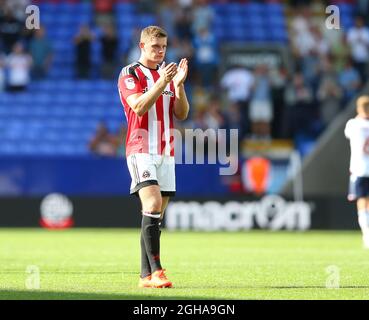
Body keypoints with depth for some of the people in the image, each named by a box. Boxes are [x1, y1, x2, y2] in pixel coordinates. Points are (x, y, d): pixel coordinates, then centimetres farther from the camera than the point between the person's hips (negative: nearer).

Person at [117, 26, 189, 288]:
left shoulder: (167, 74, 16)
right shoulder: (129, 74, -2)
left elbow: (182, 114, 8)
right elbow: (139, 107, -16)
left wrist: (179, 84, -7)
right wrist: (161, 82, -24)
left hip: (166, 153, 6)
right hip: (141, 150, -6)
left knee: (156, 214, 3)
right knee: (153, 204, -21)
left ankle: (146, 276, 5)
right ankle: (155, 270, -24)